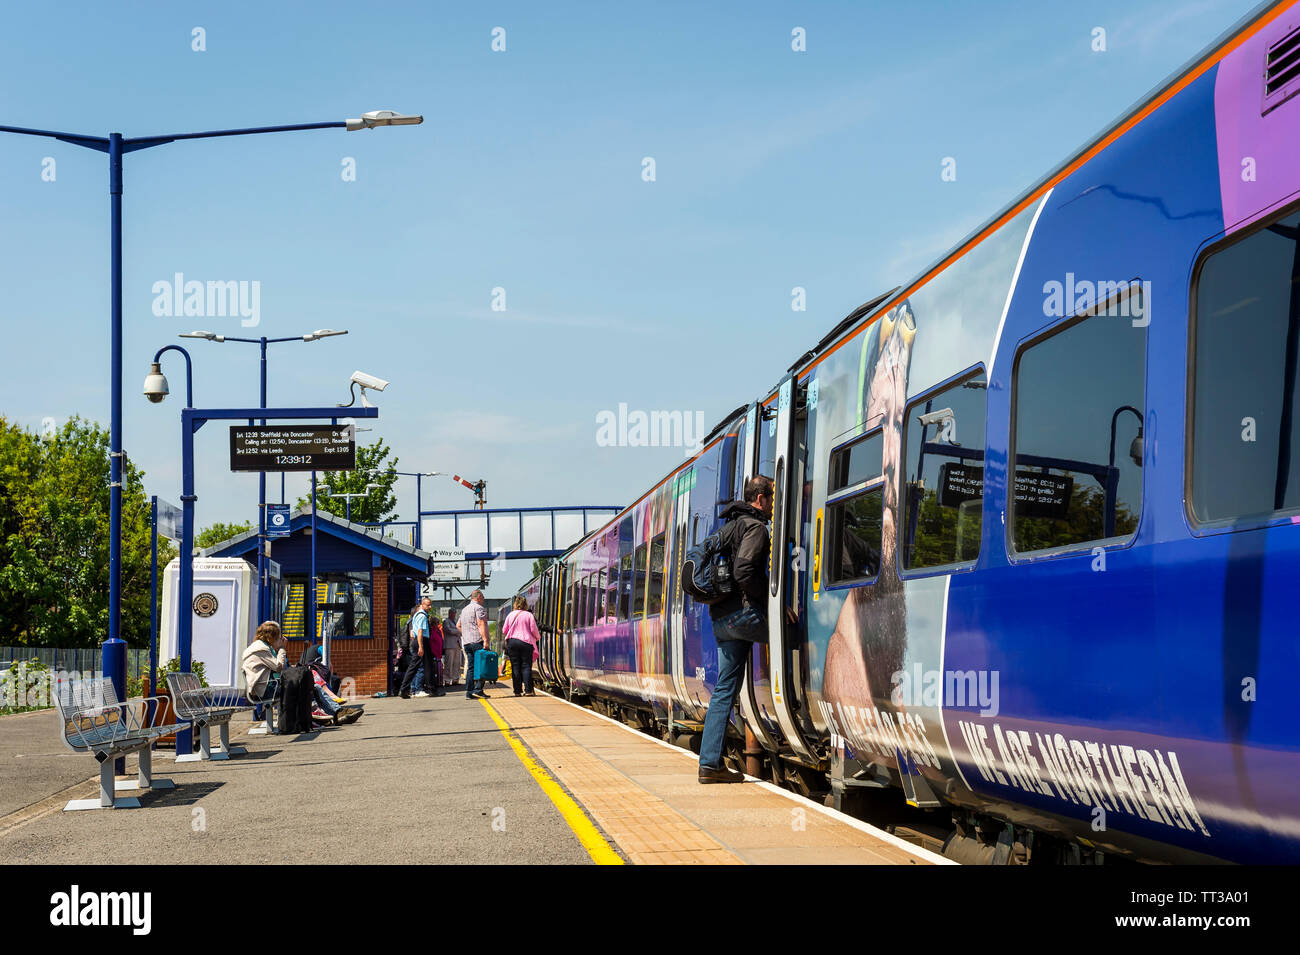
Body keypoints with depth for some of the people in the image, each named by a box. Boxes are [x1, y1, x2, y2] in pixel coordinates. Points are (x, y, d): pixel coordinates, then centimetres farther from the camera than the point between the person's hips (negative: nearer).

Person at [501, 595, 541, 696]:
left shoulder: (510, 615, 5)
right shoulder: (528, 615, -1)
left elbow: (504, 630, 6)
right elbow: (534, 630, -3)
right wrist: (538, 637, 17)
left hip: (512, 642, 2)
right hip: (526, 642, -2)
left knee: (515, 667, 4)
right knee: (526, 666, 1)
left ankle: (518, 691, 1)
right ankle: (528, 690, -6)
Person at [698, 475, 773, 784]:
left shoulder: (730, 526, 24)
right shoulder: (754, 526, -6)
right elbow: (743, 572, -20)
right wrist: (773, 602, -11)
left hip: (721, 617, 10)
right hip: (743, 612, -9)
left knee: (725, 689, 8)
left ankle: (710, 763, 4)